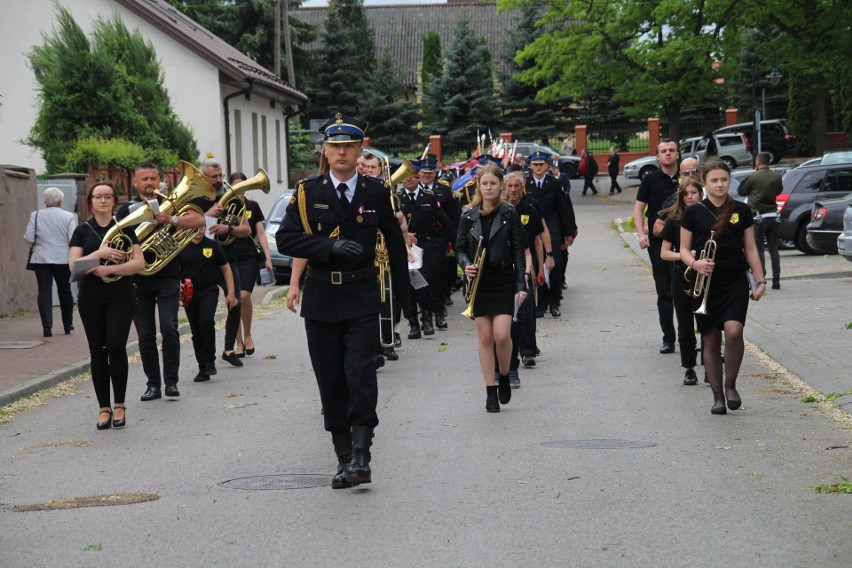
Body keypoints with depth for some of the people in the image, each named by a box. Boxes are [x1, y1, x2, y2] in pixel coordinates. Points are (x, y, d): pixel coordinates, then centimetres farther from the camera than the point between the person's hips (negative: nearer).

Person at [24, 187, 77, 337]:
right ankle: (68, 325, 22)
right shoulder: (69, 216, -5)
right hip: (63, 259, 0)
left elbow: (29, 238, -5)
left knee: (44, 291, 1)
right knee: (65, 291, 14)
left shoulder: (35, 216, -2)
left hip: (41, 260, 0)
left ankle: (47, 327, -9)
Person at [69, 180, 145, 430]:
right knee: (98, 352, 3)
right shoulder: (82, 231, 6)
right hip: (91, 299, 1)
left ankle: (119, 405, 1)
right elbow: (74, 265, -4)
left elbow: (139, 262, -4)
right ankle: (104, 408, 10)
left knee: (116, 346, -14)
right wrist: (100, 253, -17)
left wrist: (109, 269, -16)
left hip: (121, 297, -1)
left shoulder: (125, 228, 5)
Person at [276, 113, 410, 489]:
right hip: (321, 298, 1)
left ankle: (361, 456, -12)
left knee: (360, 374, -13)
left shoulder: (376, 192, 3)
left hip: (361, 298, -1)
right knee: (330, 380, 5)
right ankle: (343, 457, 13)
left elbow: (395, 241, 14)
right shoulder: (307, 192, 1)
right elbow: (285, 239, -7)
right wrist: (330, 246, -19)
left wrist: (402, 290, 20)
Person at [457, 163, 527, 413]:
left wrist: (521, 284, -7)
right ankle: (490, 391, 10)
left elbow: (518, 251, -1)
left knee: (502, 335, -12)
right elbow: (460, 248, 9)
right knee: (485, 338, 3)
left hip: (504, 282, -2)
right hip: (479, 283, 2)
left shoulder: (510, 214, 0)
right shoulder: (468, 216, 5)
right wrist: (466, 265, -12)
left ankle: (504, 377, 15)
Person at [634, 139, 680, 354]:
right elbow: (638, 208, 4)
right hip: (658, 242, 0)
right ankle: (668, 338, 8)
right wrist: (641, 234, -9)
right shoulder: (650, 180, 3)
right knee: (664, 292, 3)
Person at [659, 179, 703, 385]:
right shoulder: (674, 221, 2)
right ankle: (689, 369, 15)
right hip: (682, 278, 1)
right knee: (685, 327, 5)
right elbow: (664, 253, 3)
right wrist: (682, 255, -15)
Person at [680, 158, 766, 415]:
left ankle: (731, 386, 0)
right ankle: (718, 396, 17)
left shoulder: (741, 210, 5)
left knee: (733, 331, -20)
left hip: (735, 283, 0)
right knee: (710, 341, 5)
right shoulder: (694, 212, 0)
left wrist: (760, 280, 5)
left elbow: (750, 248, 10)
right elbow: (684, 250, 4)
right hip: (705, 285, 0)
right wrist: (695, 263, -17)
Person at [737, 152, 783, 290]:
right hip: (773, 216, 4)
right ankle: (776, 281, 9)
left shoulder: (752, 176, -12)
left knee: (758, 249, -1)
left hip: (758, 217, -4)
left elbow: (741, 191, 1)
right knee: (774, 249, 9)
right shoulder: (777, 177, 1)